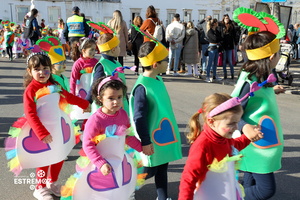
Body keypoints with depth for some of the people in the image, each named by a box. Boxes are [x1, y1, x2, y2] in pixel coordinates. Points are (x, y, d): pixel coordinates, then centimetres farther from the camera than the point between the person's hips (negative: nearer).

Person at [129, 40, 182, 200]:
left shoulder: (158, 80, 4)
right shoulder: (142, 87, -23)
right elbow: (139, 117, -21)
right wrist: (145, 142, -18)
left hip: (164, 135, 8)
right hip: (152, 139, -8)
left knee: (162, 169, 18)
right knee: (149, 171, 8)